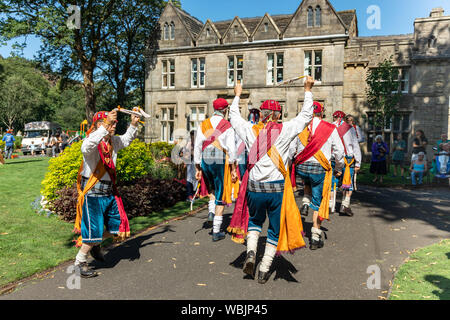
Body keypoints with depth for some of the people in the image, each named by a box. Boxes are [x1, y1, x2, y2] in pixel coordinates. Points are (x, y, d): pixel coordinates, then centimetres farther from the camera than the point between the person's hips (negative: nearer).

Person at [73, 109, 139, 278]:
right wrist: (106, 126, -44)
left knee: (118, 226, 16)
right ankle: (80, 262, 21)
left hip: (109, 192, 8)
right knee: (94, 230, 0)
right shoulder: (92, 140, -16)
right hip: (93, 193, -8)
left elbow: (126, 139, 29)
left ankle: (94, 244, 40)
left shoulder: (112, 141, 8)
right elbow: (86, 148, -42)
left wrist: (133, 124, 12)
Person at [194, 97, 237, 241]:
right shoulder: (227, 126, -3)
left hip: (205, 161, 4)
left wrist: (197, 168, 11)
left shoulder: (203, 125, 8)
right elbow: (231, 149, -8)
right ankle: (216, 232, 7)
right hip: (221, 161, -4)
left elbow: (197, 147, 6)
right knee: (221, 196, 4)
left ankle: (211, 212, 8)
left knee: (212, 188, 30)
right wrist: (233, 169, -2)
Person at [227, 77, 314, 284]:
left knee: (254, 221, 27)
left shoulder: (251, 130, 0)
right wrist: (308, 90, 18)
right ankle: (264, 271, 19)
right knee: (276, 228, 15)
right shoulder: (285, 130, -4)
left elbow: (234, 118, 19)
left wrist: (237, 96, 32)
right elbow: (306, 115, 9)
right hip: (277, 188, -1)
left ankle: (251, 252, 6)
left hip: (254, 187, 2)